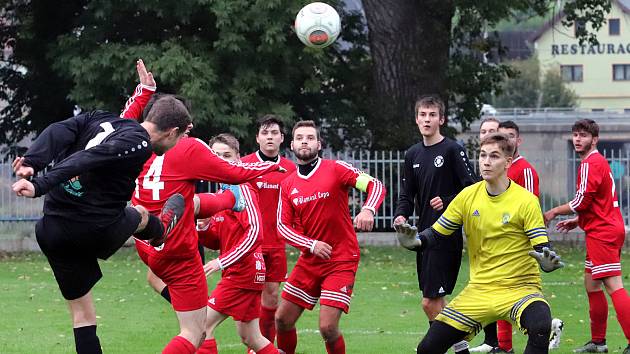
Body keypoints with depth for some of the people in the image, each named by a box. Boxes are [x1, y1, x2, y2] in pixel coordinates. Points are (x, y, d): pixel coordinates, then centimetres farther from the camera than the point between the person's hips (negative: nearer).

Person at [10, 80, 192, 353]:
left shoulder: (99, 119, 8)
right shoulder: (140, 145, -13)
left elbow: (57, 132, -7)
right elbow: (88, 159, -26)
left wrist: (31, 162, -20)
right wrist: (41, 185, -33)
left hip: (53, 232, 6)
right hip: (99, 233, -6)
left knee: (82, 314, 14)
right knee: (140, 216, 30)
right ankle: (160, 229, 65)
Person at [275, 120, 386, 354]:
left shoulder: (335, 169, -6)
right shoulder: (287, 185, 7)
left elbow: (375, 185, -14)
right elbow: (283, 226, 4)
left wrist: (368, 210, -35)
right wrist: (311, 245, -13)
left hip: (341, 261, -5)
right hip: (309, 262, 5)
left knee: (328, 327, -15)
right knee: (282, 319, 7)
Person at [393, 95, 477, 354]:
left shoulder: (453, 150, -7)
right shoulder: (413, 155, 13)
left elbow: (472, 189, -10)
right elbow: (407, 194, 16)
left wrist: (447, 202, -21)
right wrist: (401, 216, -2)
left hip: (447, 235, -7)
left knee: (430, 301, -12)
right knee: (435, 301, 9)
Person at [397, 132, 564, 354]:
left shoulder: (526, 201, -10)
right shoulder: (468, 197, 2)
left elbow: (542, 249, -12)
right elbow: (436, 234, 7)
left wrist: (548, 261, -36)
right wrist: (415, 241, -14)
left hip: (519, 288, -4)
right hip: (478, 290, 4)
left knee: (540, 328, -37)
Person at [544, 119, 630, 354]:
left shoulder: (591, 164, -12)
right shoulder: (599, 162, 20)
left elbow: (582, 202, -16)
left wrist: (554, 212, -2)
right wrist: (577, 221, 21)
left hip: (602, 233, -11)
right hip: (606, 230, 11)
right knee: (591, 284, 16)